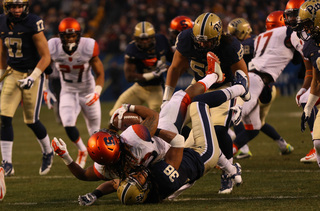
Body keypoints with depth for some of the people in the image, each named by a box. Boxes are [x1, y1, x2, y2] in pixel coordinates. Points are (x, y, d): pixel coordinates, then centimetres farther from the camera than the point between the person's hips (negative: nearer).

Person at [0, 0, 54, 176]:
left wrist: (32, 78, -22)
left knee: (31, 120, 1)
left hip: (33, 74, -5)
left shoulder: (33, 24, -18)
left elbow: (45, 57, -14)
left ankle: (48, 153, 28)